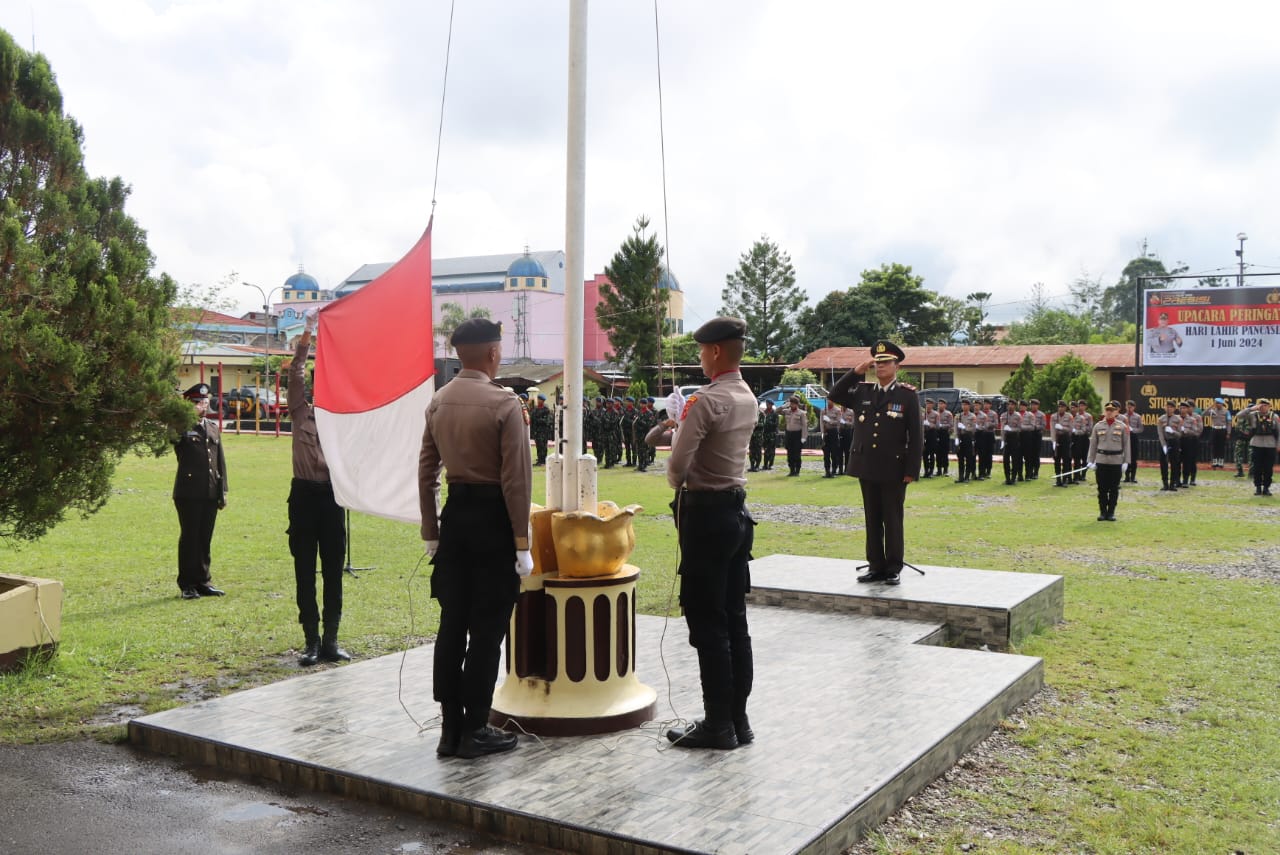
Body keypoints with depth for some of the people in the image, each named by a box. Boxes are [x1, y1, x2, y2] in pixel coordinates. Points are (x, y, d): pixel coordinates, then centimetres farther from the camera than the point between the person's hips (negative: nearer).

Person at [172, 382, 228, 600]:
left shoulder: (214, 427, 15)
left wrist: (222, 491, 12)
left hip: (210, 494, 5)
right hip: (189, 493, -5)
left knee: (205, 539, 10)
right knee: (189, 538, 1)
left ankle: (203, 581, 18)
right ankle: (187, 585, 8)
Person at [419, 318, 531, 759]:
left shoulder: (438, 402, 7)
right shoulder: (505, 404, -13)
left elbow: (426, 470, 10)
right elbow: (516, 479, -14)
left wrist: (430, 530, 17)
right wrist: (522, 541, -10)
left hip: (455, 513, 6)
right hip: (492, 517, -6)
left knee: (452, 625, 11)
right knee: (487, 628, 2)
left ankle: (450, 727, 19)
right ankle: (475, 730, 10)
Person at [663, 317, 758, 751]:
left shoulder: (706, 400, -17)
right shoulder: (748, 399, 10)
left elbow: (678, 463, -20)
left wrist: (677, 485, 1)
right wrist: (684, 423, 8)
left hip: (706, 513, -9)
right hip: (737, 509, 9)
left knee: (708, 623, -2)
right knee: (734, 619, 12)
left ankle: (718, 724, 4)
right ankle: (738, 718, 19)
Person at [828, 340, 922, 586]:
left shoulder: (908, 395, -4)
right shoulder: (863, 392, 8)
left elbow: (916, 436, -5)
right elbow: (835, 395, 5)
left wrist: (911, 471, -10)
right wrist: (856, 372, -4)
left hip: (893, 470, -4)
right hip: (867, 468, 4)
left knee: (892, 521, 3)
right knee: (872, 520, 10)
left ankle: (893, 569, 11)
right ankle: (875, 566, 18)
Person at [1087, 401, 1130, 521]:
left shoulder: (1122, 426, 3)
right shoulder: (1098, 426, 5)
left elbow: (1126, 445, 3)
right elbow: (1093, 444, 6)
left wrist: (1126, 462, -3)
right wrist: (1091, 461, 1)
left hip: (1116, 462, -1)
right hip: (1101, 461, 1)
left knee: (1114, 489, 3)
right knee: (1102, 488, 3)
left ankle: (1111, 512, 12)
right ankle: (1102, 512, 12)